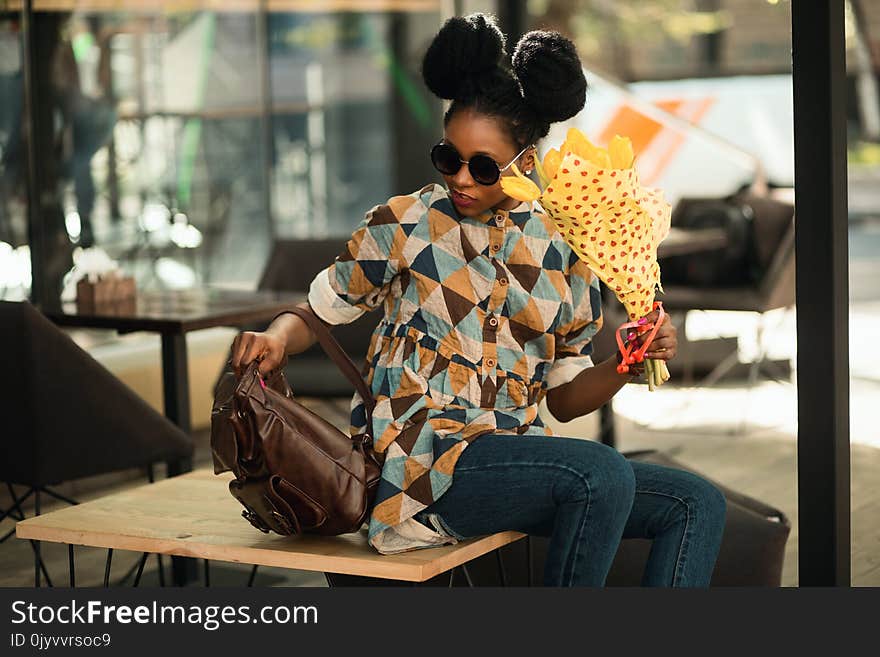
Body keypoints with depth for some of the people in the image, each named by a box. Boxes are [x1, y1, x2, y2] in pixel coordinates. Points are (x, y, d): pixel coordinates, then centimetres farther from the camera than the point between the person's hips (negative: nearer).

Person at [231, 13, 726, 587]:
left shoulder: (561, 251, 12)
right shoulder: (405, 225, 3)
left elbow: (565, 397, 16)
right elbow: (318, 312, 11)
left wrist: (626, 365, -3)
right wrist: (275, 340, -11)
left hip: (515, 457, 6)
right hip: (424, 459, -5)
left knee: (698, 504, -7)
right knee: (602, 473, -30)